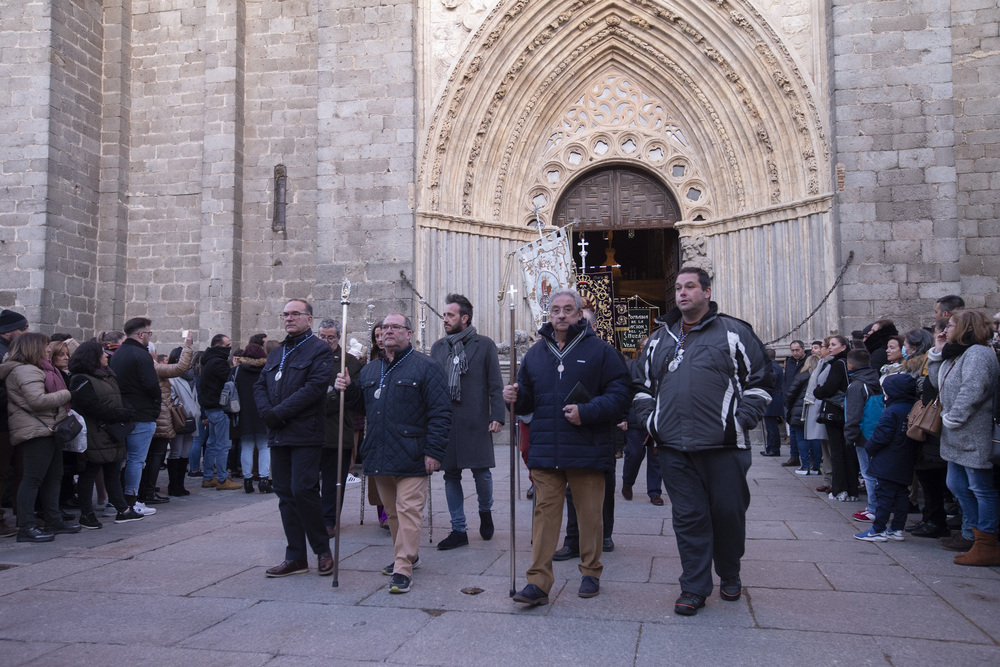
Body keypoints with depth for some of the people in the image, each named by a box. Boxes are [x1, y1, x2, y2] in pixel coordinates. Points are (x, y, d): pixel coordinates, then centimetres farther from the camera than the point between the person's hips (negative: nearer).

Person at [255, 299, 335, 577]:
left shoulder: (319, 349, -4)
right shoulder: (276, 353, 20)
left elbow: (314, 387, -16)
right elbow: (260, 385, 15)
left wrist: (279, 413, -17)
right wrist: (266, 412, -5)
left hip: (305, 434, -7)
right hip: (278, 435, 7)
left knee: (303, 490, -10)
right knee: (285, 493, 8)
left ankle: (322, 549, 8)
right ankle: (296, 557, 15)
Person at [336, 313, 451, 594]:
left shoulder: (425, 367, -4)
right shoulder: (369, 370, 17)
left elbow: (440, 412, -10)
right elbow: (361, 405, 24)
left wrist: (434, 451, -16)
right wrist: (347, 389, 3)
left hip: (411, 457, -6)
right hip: (378, 455, 7)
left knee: (408, 510, -6)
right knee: (392, 511, 15)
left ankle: (403, 568, -2)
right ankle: (407, 553, 32)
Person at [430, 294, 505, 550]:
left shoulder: (485, 345, 1)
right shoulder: (438, 347, 12)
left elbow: (495, 385, -1)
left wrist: (497, 416, -10)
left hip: (476, 423, -3)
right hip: (445, 422, 4)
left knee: (481, 472, -3)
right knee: (451, 476, 7)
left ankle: (485, 511, 28)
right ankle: (458, 529, 18)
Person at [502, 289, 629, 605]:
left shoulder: (600, 350, -1)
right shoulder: (535, 353, 12)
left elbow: (619, 395, -6)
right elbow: (529, 399, 19)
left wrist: (586, 412, -17)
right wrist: (516, 397, -3)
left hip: (587, 449, -3)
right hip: (545, 451, 3)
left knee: (590, 513, 9)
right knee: (544, 513, 2)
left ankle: (591, 572, 26)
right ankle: (538, 581, 5)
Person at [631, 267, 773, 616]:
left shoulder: (734, 332, 3)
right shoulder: (659, 339, 15)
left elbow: (760, 381, 3)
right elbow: (642, 385, 22)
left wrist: (739, 421, -6)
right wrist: (649, 419, 8)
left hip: (723, 447, -3)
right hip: (674, 449, 3)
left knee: (728, 512, 7)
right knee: (688, 517, 5)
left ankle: (729, 575, 31)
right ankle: (694, 588, 15)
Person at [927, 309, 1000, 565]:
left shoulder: (977, 353, -16)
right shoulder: (956, 354, 16)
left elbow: (972, 391, -26)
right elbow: (938, 381, 21)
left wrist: (952, 418, -20)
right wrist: (937, 353, 13)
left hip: (974, 437, -10)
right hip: (957, 438, 10)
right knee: (957, 486, 16)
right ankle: (972, 532, 27)